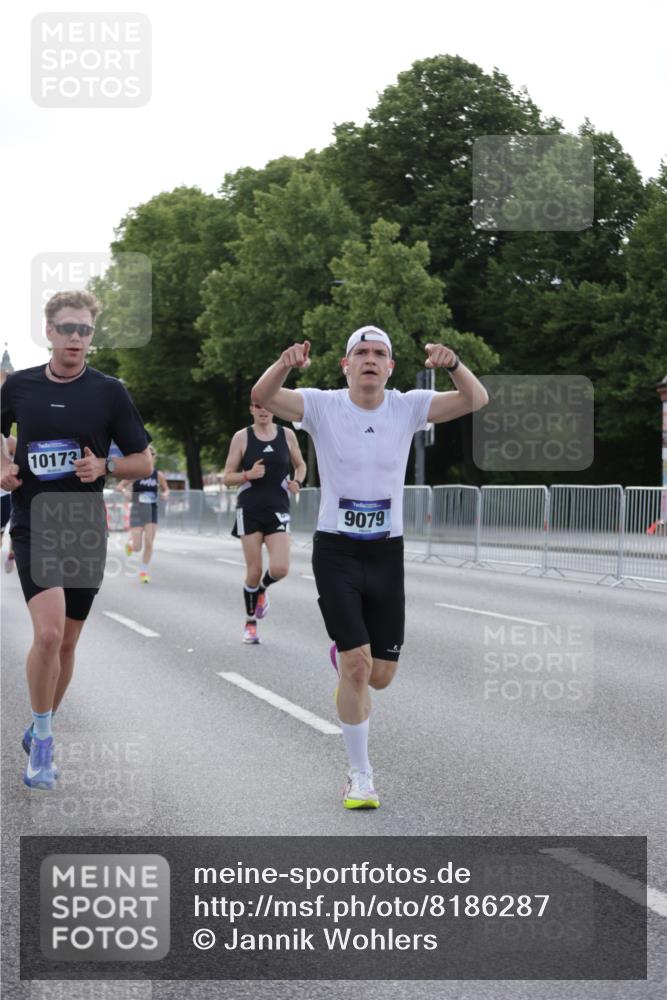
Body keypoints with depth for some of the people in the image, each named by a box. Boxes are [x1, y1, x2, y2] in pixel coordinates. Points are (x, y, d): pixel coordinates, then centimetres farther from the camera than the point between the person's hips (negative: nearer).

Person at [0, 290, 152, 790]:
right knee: (48, 632, -20)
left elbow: (144, 461, 3)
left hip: (85, 529, 1)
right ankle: (43, 739, -3)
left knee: (67, 642, 9)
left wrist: (104, 466, -15)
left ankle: (42, 730, 32)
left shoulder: (109, 392, -2)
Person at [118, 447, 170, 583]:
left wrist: (165, 494, -7)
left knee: (149, 544, -6)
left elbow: (165, 489, 16)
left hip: (152, 512, 2)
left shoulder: (159, 475, 1)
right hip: (137, 510, -2)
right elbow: (120, 486, 0)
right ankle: (130, 543, 32)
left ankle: (143, 571, 12)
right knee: (137, 548, -6)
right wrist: (125, 491, -22)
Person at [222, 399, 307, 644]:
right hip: (250, 511, -1)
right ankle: (250, 623, 18)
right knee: (254, 572, -2)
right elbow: (227, 478, 1)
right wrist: (248, 475, -18)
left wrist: (297, 482, -1)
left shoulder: (287, 435, 4)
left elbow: (300, 465, 20)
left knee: (280, 569, -14)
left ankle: (262, 589, 22)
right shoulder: (242, 437, -1)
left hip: (278, 510, 1)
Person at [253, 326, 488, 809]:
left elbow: (476, 400, -15)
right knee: (357, 666, -10)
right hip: (336, 551, -2)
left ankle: (344, 660, 45)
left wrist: (454, 364, -36)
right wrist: (285, 365, -43)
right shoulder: (322, 406, -7)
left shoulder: (408, 407, -3)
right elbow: (262, 396, -22)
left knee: (380, 676, 6)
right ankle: (360, 775, 7)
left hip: (386, 552, 2)